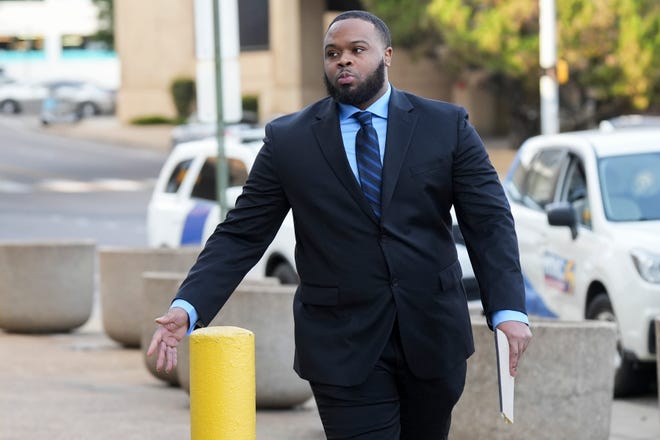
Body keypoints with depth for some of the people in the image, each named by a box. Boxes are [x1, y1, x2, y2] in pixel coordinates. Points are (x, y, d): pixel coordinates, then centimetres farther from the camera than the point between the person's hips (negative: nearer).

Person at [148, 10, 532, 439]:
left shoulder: (447, 126, 2)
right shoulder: (289, 140, 2)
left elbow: (489, 221, -1)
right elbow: (242, 234, 1)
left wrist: (509, 309, -16)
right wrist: (188, 307, -13)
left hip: (433, 334, 2)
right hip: (343, 346, -1)